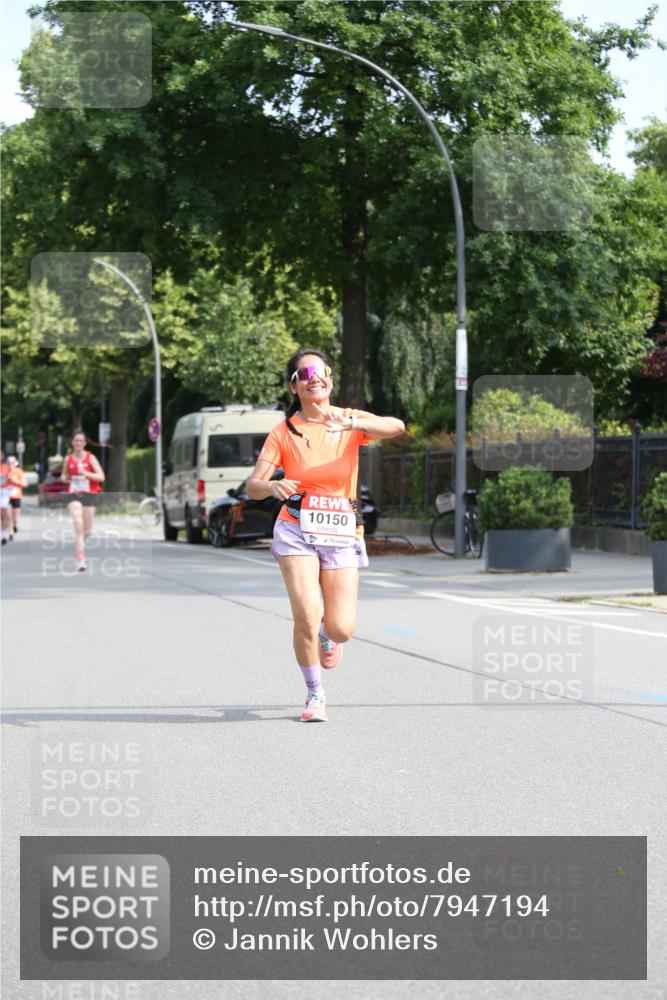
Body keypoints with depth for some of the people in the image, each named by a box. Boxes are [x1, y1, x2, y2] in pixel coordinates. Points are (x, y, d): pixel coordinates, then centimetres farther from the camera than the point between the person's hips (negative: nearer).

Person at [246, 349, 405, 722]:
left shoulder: (351, 420, 2)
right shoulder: (284, 431, 1)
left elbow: (396, 427, -19)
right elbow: (253, 485, -4)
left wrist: (353, 423, -37)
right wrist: (272, 487, -28)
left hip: (341, 533, 1)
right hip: (297, 532, -1)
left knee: (342, 629, -5)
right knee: (307, 617, -16)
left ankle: (328, 635, 35)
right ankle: (315, 694, 7)